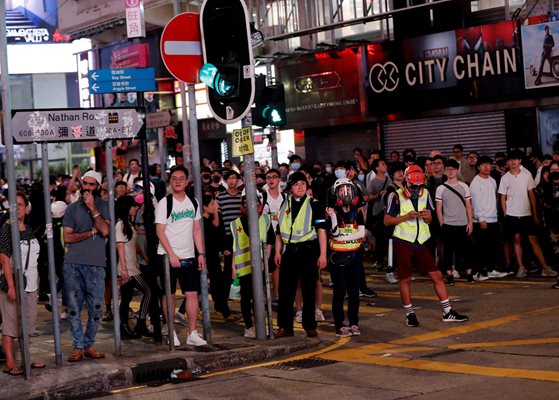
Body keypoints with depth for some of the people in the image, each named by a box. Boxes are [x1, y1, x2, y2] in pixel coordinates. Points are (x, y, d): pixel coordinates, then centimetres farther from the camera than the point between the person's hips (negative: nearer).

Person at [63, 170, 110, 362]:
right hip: (73, 264, 1)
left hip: (95, 265, 0)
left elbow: (105, 231, -7)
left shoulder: (104, 206, 8)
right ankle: (78, 346, 4)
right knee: (74, 307, -1)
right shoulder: (72, 208, 10)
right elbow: (67, 237, 2)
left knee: (95, 309, 1)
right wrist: (91, 232, -4)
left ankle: (89, 344, 12)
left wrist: (92, 208, -8)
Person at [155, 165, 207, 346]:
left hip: (189, 256, 4)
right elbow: (160, 231, -10)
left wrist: (201, 254, 4)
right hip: (169, 256, -4)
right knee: (169, 294, 3)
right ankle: (171, 332, 12)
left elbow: (197, 229, 12)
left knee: (192, 293, -1)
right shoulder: (164, 203, -6)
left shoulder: (193, 202, 9)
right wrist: (172, 254, -17)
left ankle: (192, 333, 2)